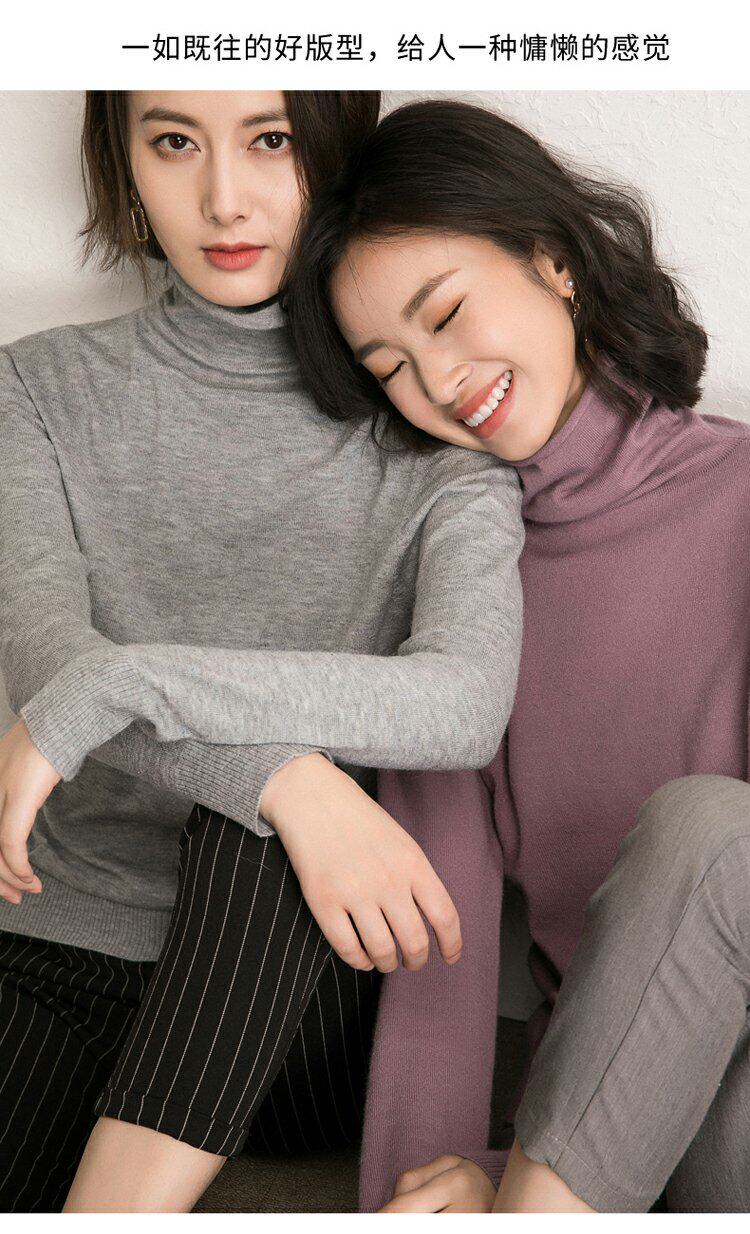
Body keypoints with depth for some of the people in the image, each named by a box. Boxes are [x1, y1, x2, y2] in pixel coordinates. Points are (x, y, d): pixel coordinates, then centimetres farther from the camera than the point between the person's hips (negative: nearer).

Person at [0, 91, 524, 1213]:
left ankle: (123, 1204, -25)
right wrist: (292, 780, -29)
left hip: (304, 1000, 1)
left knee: (279, 778, -30)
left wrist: (109, 691, -24)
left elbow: (467, 701, -21)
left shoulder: (434, 427, -2)